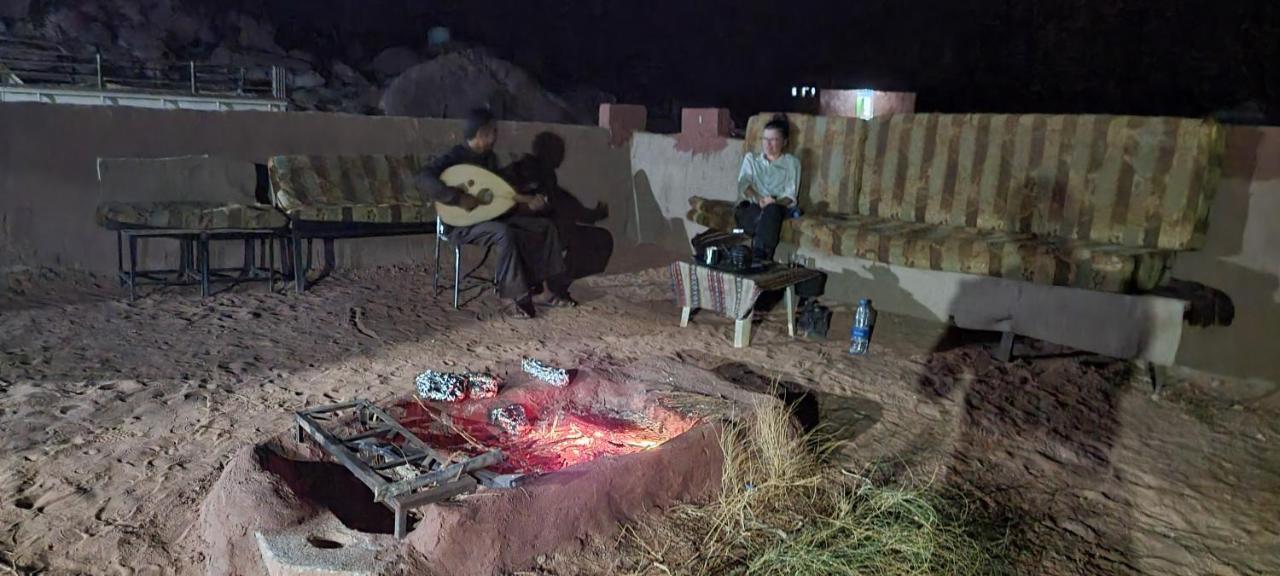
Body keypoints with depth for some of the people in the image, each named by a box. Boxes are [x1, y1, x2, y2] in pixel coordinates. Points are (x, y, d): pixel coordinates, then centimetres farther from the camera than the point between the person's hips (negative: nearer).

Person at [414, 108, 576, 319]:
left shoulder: (489, 158, 10)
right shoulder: (455, 157, -14)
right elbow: (422, 179, -28)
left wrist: (529, 200, -4)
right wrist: (458, 198, -34)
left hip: (492, 217, 8)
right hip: (463, 224, -8)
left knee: (546, 226, -5)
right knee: (505, 233, -39)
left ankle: (556, 290, -3)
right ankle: (519, 296, -28)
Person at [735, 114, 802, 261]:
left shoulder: (791, 163, 21)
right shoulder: (751, 158, 28)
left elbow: (790, 194, 6)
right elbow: (743, 185, 9)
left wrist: (774, 202, -18)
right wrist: (759, 199, -13)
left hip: (780, 207, -1)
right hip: (753, 206, 2)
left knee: (771, 210, -41)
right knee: (740, 210, -38)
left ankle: (759, 256, -56)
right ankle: (764, 256, -53)